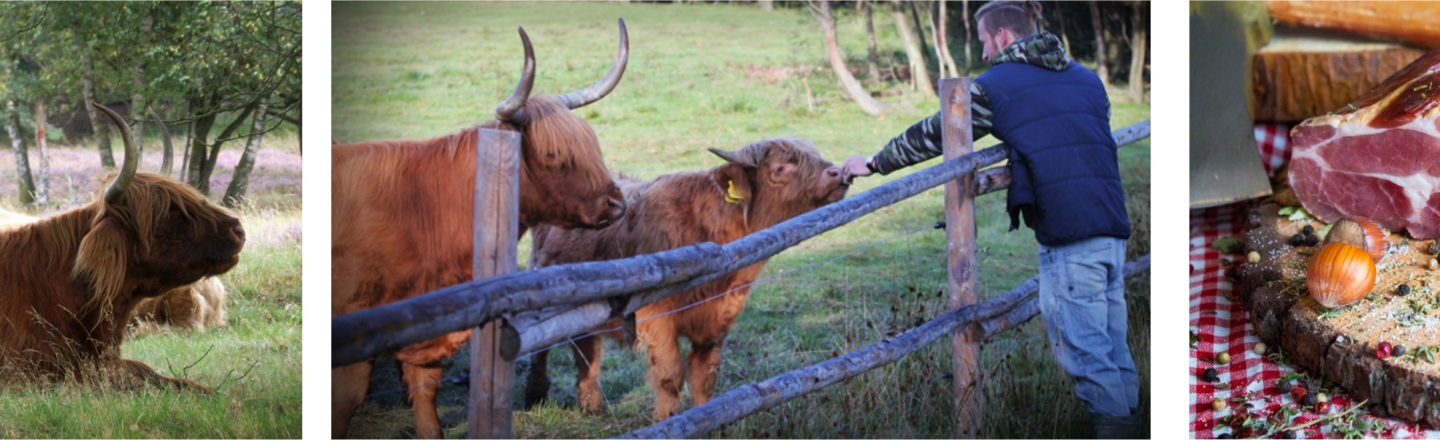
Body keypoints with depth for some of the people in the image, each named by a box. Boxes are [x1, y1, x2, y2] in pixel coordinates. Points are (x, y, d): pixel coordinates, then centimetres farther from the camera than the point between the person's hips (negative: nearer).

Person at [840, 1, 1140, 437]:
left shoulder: (995, 85, 2)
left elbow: (931, 135, 9)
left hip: (1067, 228, -7)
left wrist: (874, 163, 21)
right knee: (1110, 336, 10)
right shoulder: (1086, 78, 20)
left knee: (1079, 340, -3)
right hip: (1113, 224, 7)